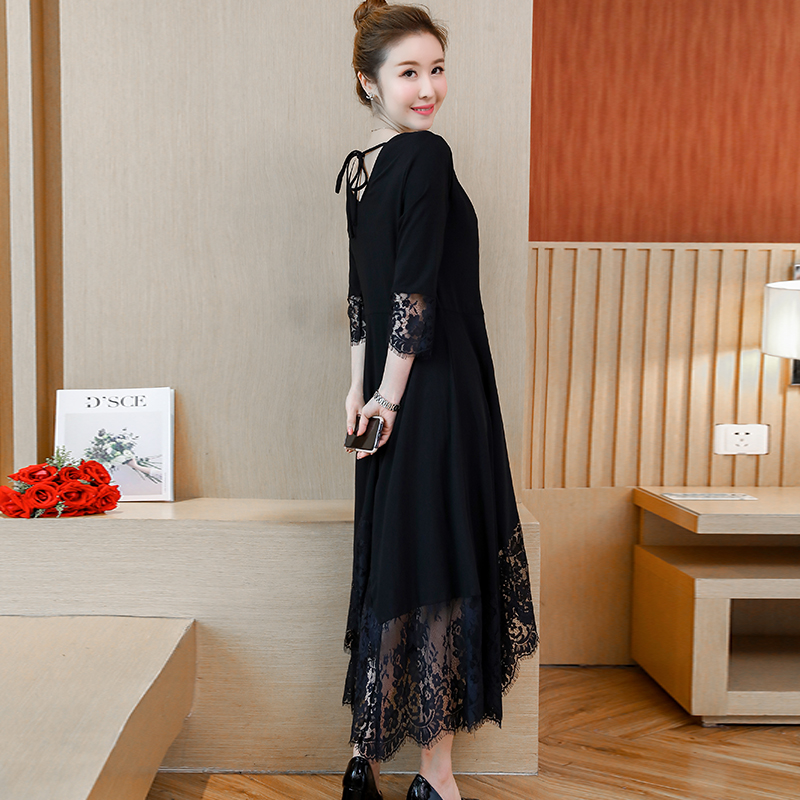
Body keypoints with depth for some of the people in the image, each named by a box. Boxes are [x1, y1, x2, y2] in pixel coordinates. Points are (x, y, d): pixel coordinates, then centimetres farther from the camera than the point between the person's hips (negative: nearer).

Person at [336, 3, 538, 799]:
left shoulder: (360, 165, 13)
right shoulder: (428, 156, -12)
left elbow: (363, 291, 10)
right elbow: (416, 292, -17)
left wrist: (362, 389, 10)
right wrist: (388, 396, -12)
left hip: (390, 393, 8)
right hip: (437, 391, -8)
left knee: (389, 568, 14)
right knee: (440, 573, 2)